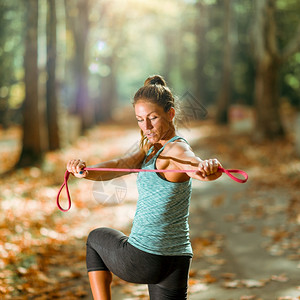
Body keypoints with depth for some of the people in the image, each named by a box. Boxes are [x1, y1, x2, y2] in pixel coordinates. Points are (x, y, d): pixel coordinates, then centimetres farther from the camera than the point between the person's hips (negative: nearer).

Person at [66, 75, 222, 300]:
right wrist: (86, 172, -27)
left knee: (97, 238, 23)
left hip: (143, 260, -7)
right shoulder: (151, 149, 10)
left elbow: (196, 164, -39)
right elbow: (117, 166, -5)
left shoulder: (177, 150, -16)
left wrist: (208, 168, -64)